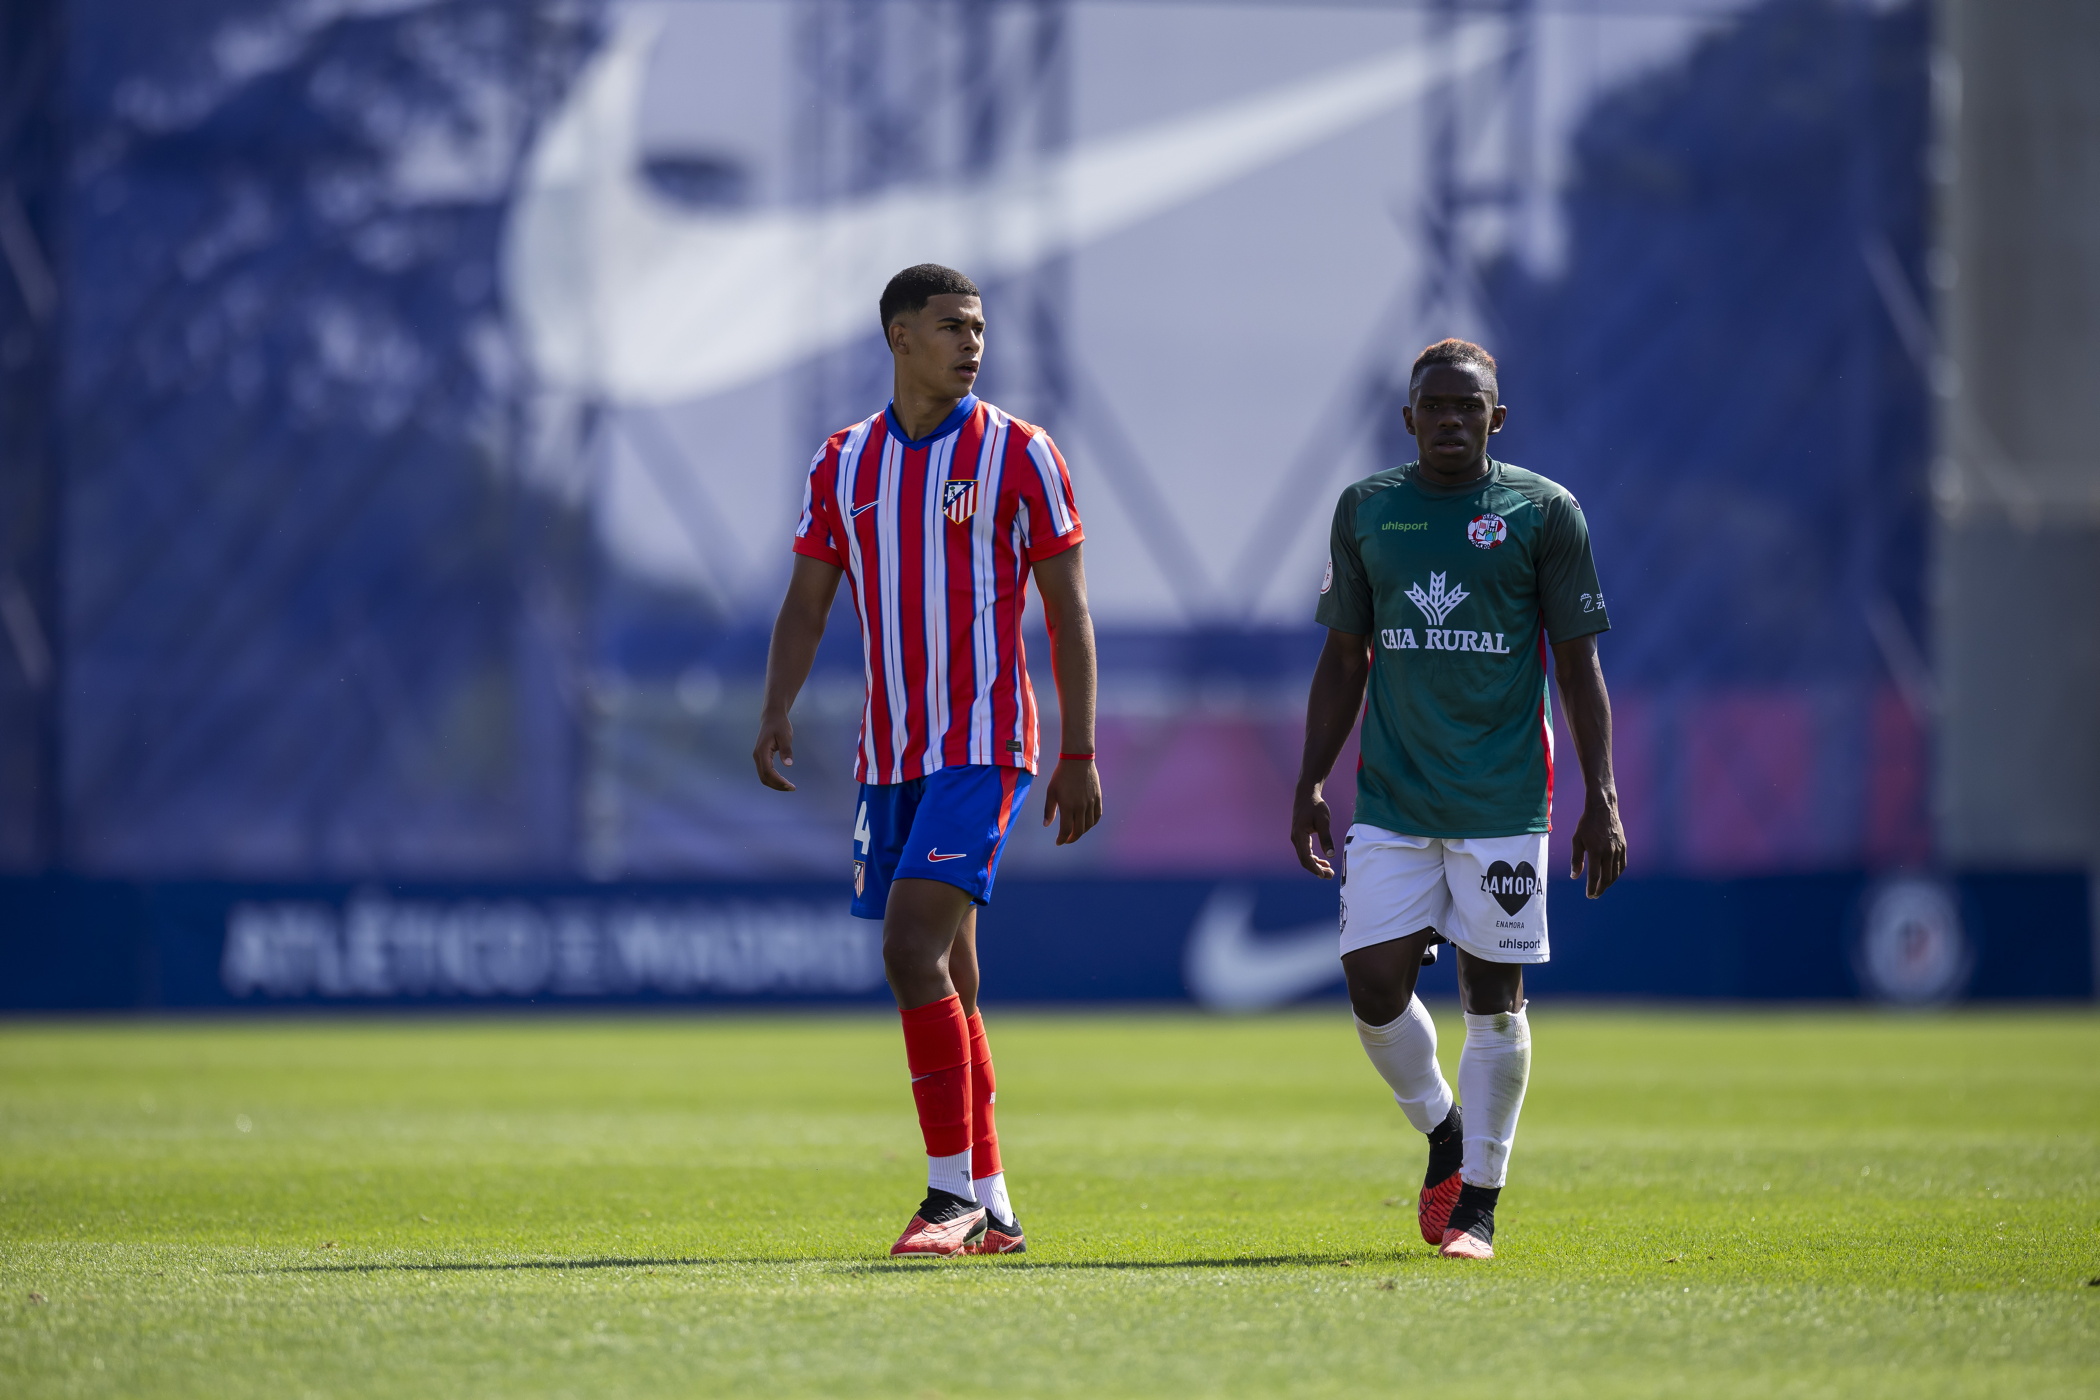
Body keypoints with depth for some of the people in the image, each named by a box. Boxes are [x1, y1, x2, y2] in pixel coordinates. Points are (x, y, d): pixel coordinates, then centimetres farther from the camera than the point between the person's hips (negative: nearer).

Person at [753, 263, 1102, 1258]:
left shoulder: (1018, 456, -3)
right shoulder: (843, 464, 10)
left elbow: (1067, 610, -1)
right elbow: (807, 606, 12)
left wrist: (1079, 754, -6)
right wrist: (776, 715, -4)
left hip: (982, 746, -5)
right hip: (889, 755, 5)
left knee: (914, 949, -19)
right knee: (939, 979, 7)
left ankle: (954, 1195, -13)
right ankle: (990, 1211, 14)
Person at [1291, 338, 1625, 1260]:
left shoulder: (1543, 513, 1)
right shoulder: (1365, 511, 9)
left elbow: (1578, 665, 2)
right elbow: (1343, 661, 15)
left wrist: (1601, 797, -4)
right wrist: (1310, 785, 10)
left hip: (1503, 802, -2)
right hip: (1390, 800, 2)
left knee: (1493, 996, -1)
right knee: (1373, 983, -6)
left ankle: (1478, 1198, 9)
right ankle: (1442, 1136, 20)